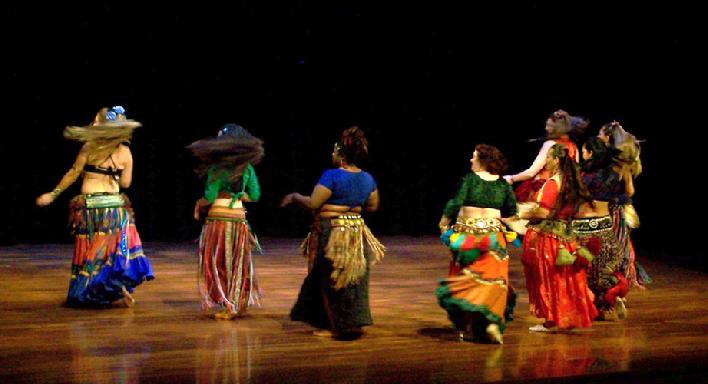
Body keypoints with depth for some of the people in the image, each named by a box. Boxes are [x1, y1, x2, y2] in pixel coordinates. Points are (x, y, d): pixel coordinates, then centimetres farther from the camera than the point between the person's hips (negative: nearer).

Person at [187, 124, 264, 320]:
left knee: (217, 264, 7)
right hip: (239, 218, 4)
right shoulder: (247, 167, 3)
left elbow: (210, 197, -14)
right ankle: (239, 304, 22)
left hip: (218, 218, -4)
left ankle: (226, 306, 7)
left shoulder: (217, 167, -10)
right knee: (237, 265, 15)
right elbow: (254, 195, 7)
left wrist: (198, 204, 5)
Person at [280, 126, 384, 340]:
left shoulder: (332, 176, -19)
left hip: (332, 234, -7)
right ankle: (353, 322, 20)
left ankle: (338, 326, 8)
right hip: (356, 232, 7)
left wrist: (294, 197, -1)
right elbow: (373, 206, 13)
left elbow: (313, 203, -19)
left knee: (332, 281, 4)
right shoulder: (367, 179, 3)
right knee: (351, 280, 16)